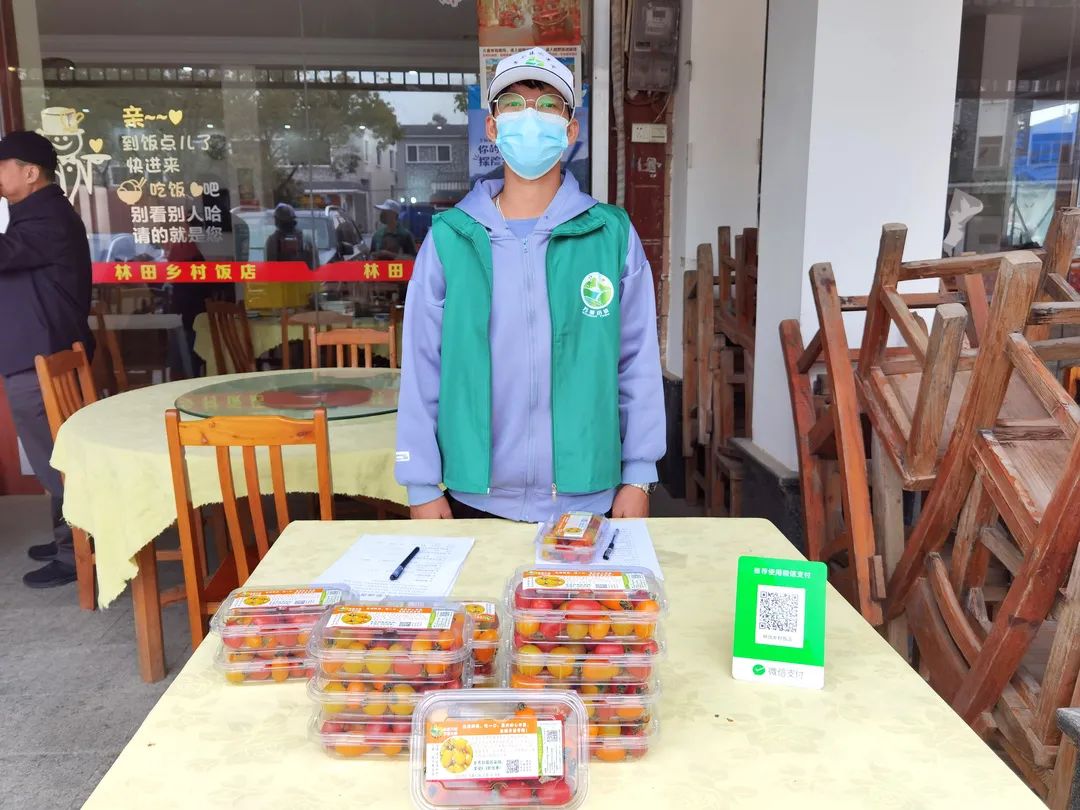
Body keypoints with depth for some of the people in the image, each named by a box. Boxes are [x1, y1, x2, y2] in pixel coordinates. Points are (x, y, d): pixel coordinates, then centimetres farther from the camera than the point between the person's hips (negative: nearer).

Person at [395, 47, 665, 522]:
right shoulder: (450, 238, -3)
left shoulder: (613, 234, -2)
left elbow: (638, 363, 0)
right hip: (475, 497, 0)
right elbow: (422, 367, -1)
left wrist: (638, 476, -1)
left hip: (588, 498, 0)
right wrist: (422, 485, -2)